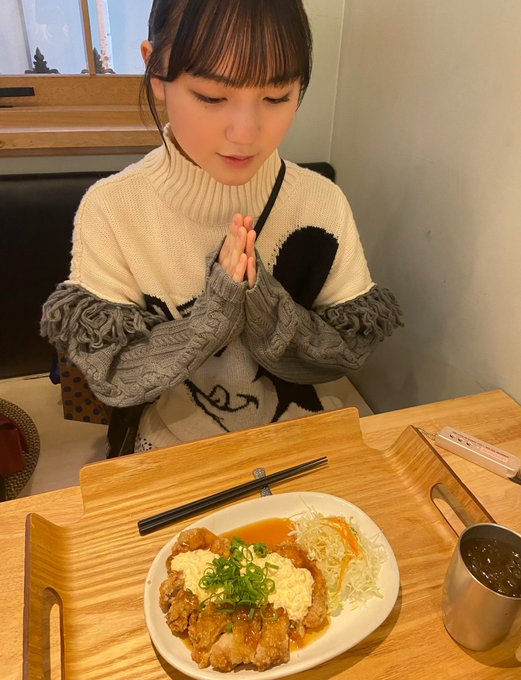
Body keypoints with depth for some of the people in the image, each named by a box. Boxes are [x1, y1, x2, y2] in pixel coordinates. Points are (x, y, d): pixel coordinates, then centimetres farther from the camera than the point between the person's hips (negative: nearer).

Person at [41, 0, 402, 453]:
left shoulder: (322, 203, -11)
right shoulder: (110, 209, -15)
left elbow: (351, 351, -8)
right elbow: (111, 376, -13)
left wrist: (264, 304, -26)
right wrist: (214, 312, -28)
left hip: (295, 439, 2)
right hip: (173, 445, 0)